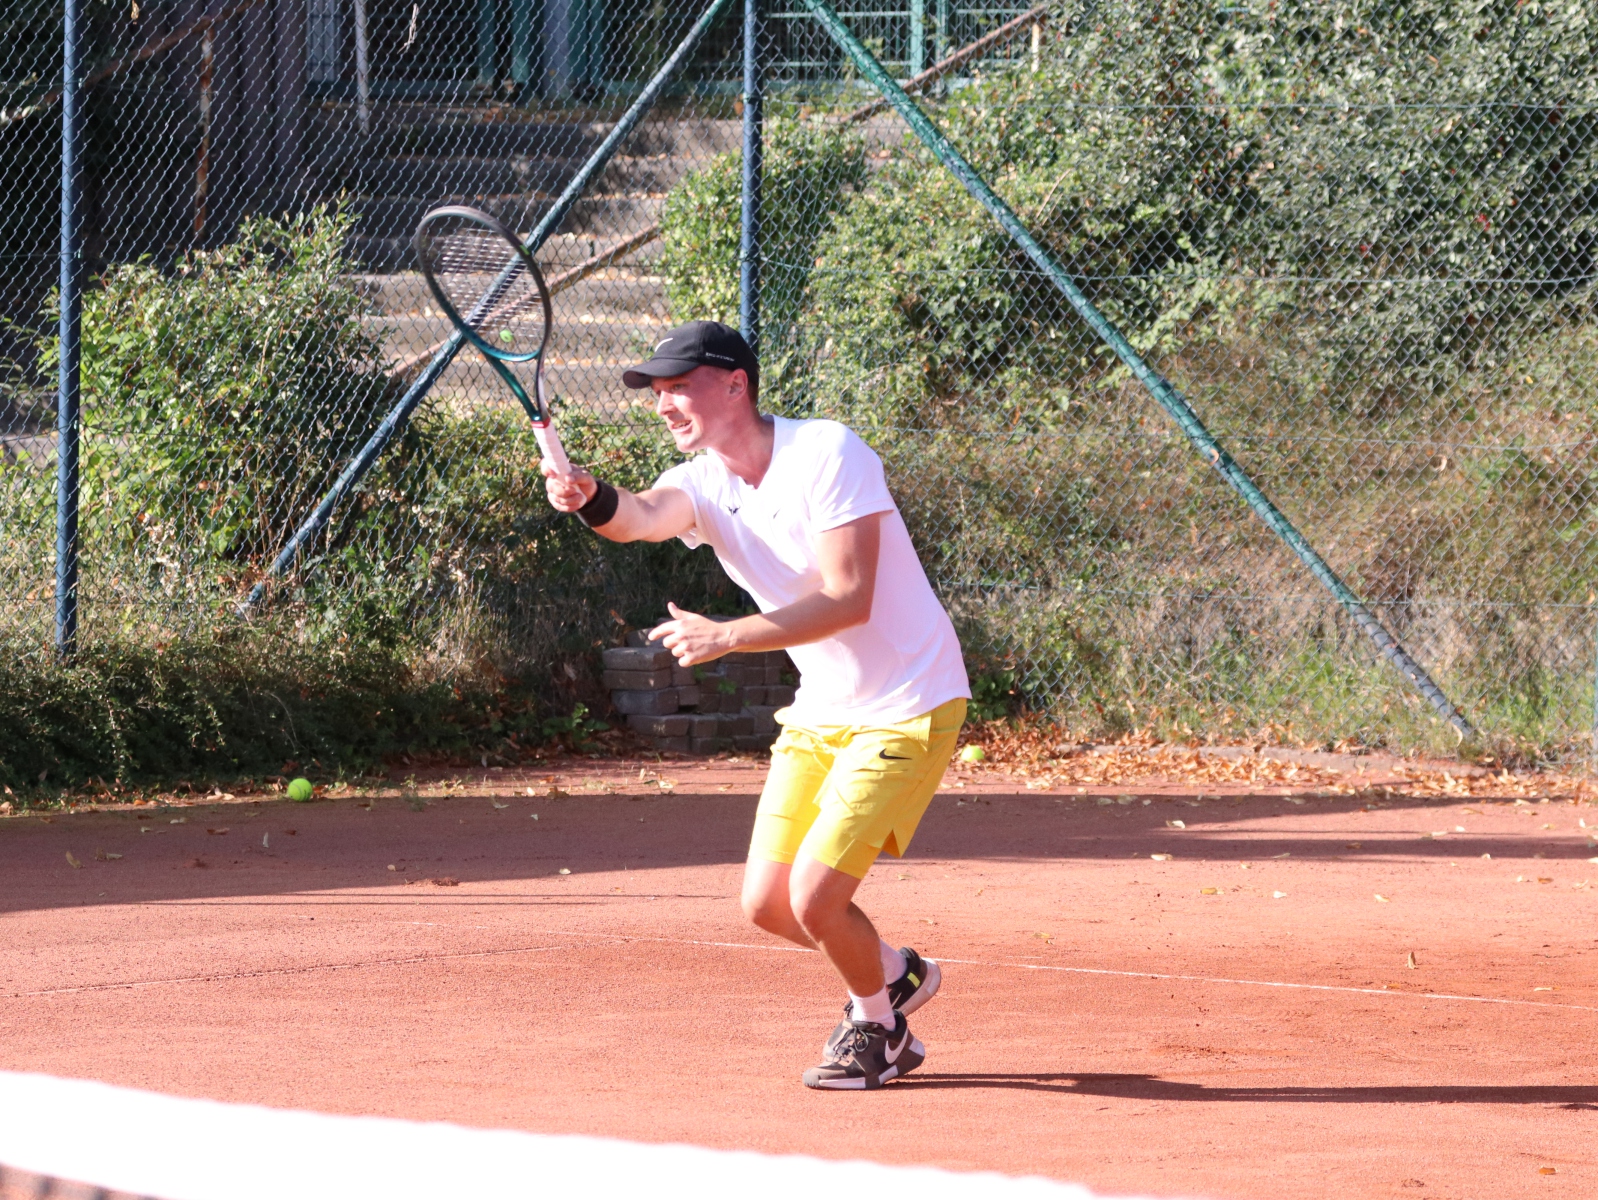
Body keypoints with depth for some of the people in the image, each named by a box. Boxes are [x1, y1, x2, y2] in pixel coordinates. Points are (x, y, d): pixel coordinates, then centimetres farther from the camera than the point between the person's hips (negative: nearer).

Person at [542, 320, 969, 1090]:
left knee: (814, 898, -15)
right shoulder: (703, 484, -2)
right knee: (767, 905, 4)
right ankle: (897, 975, 32)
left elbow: (847, 599, -28)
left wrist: (727, 636, -37)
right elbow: (647, 517, -26)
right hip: (821, 712, 7)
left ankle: (874, 1024, 14)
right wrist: (593, 500, -49)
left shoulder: (827, 455, -20)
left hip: (909, 709, -7)